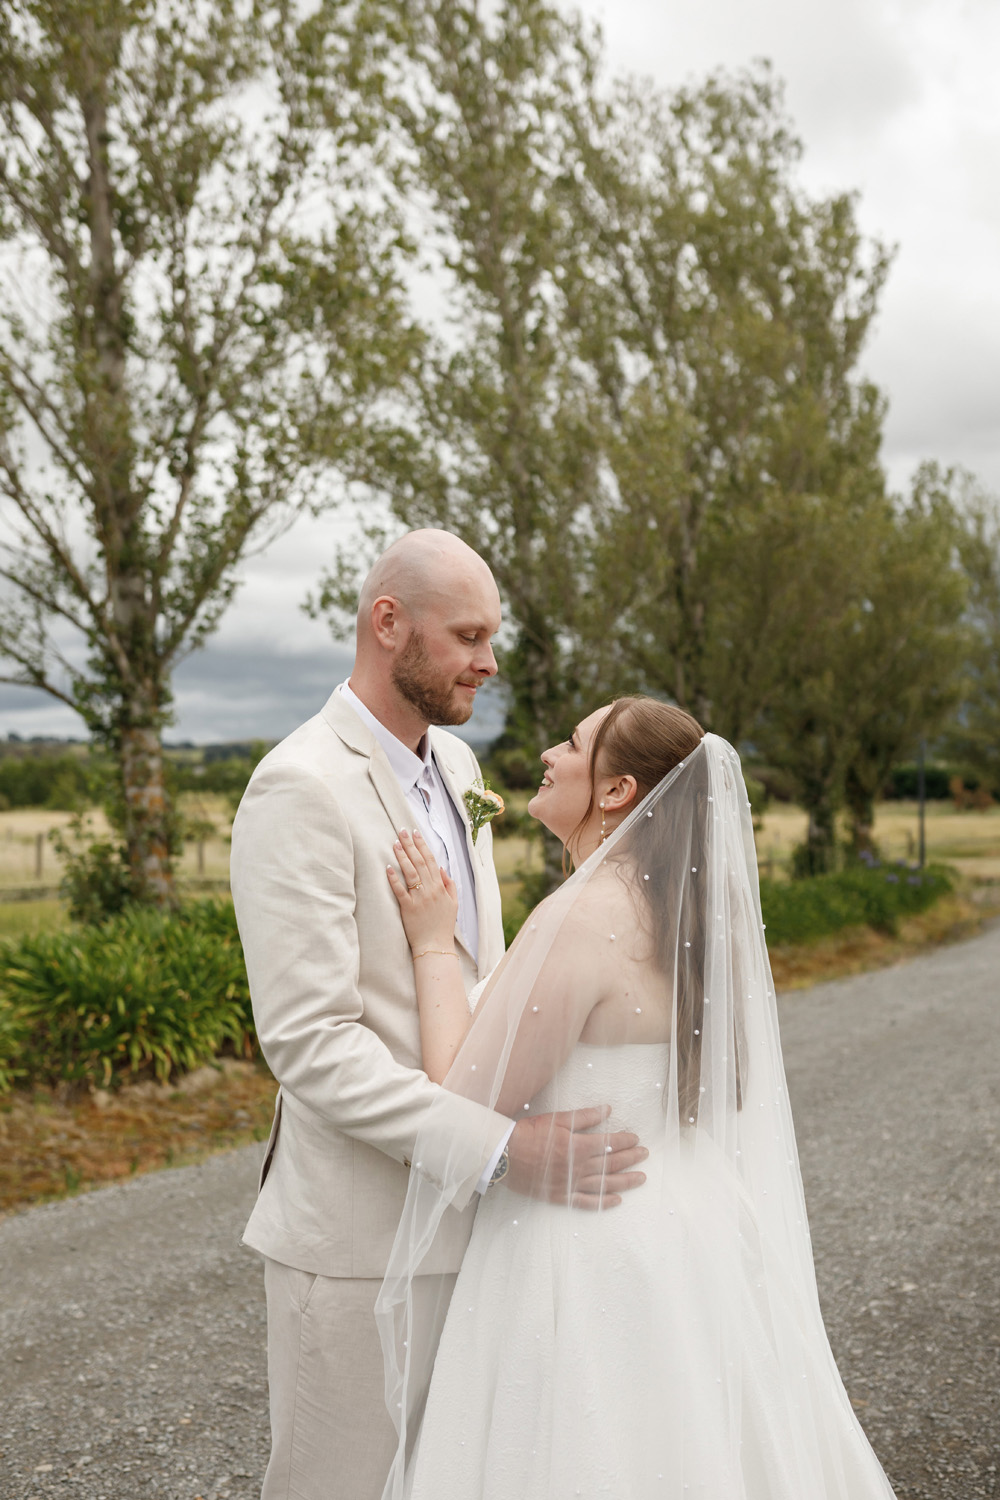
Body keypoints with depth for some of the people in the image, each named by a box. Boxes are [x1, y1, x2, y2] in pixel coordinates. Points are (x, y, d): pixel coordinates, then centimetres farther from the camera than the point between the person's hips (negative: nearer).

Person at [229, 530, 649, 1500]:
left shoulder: (454, 764, 9)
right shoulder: (302, 788, -19)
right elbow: (309, 1043, -24)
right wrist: (500, 1149, -28)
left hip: (458, 1210, 8)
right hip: (359, 1231, -8)